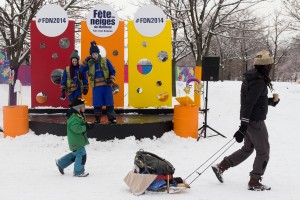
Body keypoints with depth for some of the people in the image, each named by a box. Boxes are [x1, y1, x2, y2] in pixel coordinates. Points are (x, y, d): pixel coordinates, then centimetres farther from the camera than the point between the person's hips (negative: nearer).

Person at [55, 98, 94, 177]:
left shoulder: (78, 115, 12)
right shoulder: (73, 117, -23)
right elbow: (76, 128, -31)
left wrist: (88, 125, 1)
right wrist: (86, 127, -26)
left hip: (78, 139, 11)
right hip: (76, 140, -11)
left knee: (75, 154, 22)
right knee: (81, 154, -6)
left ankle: (61, 163, 34)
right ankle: (78, 172, 8)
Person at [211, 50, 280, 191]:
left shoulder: (252, 77, 9)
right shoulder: (258, 81, -21)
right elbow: (248, 104, -26)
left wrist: (269, 101, 11)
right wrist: (243, 127, -26)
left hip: (249, 120, 9)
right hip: (255, 121, -9)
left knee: (247, 149, 20)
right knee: (263, 151, 4)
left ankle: (221, 167, 18)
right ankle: (254, 183, 11)